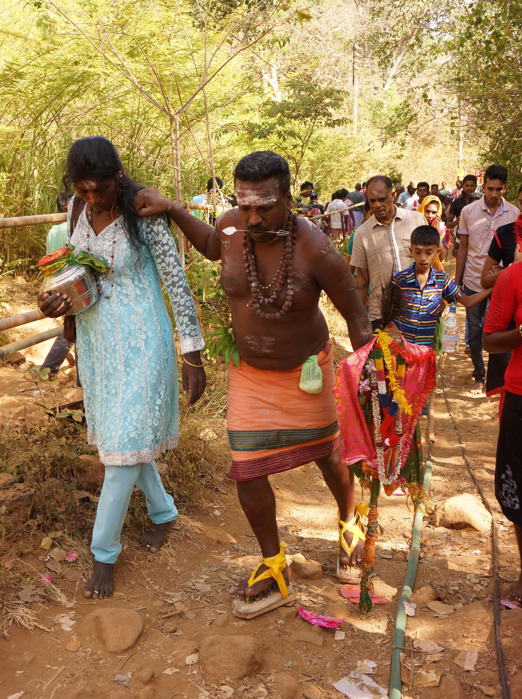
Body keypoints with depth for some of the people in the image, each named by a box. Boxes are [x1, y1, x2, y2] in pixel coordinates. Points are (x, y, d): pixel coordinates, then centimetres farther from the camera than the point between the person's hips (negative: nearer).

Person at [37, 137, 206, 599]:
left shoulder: (143, 214, -17)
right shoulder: (78, 210, 1)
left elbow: (177, 282, -15)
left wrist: (192, 355, -15)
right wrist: (58, 301, -8)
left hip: (139, 341, -7)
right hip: (96, 339, 7)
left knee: (124, 444, 0)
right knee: (122, 434, 17)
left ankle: (105, 552, 14)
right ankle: (163, 512, 40)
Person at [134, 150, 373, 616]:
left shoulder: (316, 251, -25)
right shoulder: (232, 226, -14)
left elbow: (356, 316, -15)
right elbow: (211, 247, 13)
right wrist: (171, 210, 3)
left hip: (305, 371, -3)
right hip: (249, 372, 3)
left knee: (328, 456, 17)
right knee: (247, 472, 2)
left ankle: (350, 526, 49)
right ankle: (273, 566, 25)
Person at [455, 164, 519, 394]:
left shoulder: (514, 214, -3)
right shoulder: (468, 211, -3)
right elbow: (463, 249, 4)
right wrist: (456, 281, 4)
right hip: (474, 282, 1)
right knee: (475, 331, 10)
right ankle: (479, 376, 26)